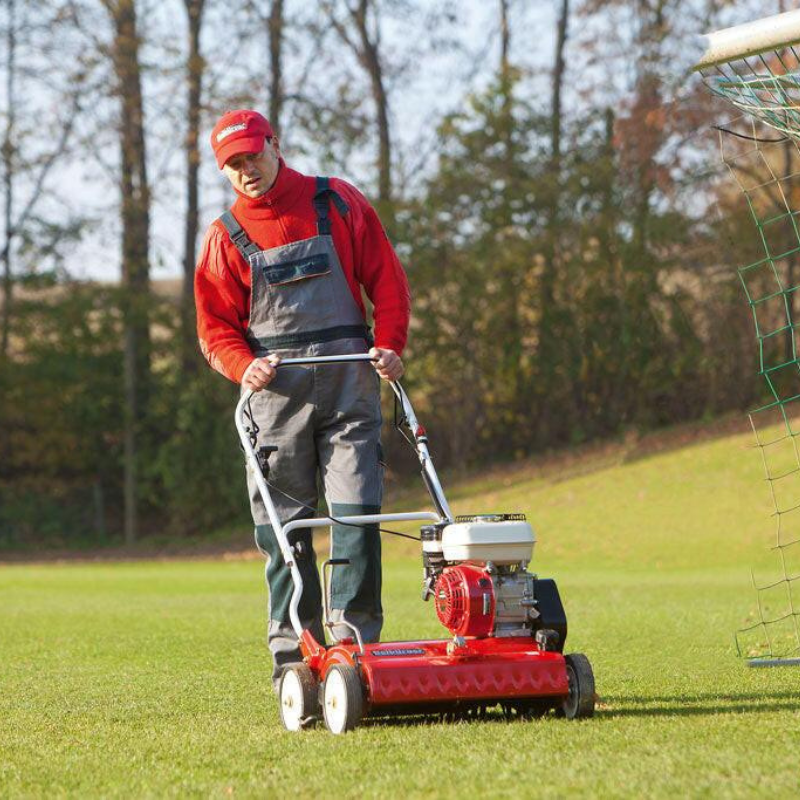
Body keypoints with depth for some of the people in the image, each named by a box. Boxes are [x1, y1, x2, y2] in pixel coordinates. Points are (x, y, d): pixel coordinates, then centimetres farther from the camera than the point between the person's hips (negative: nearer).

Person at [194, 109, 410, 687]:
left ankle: (355, 640, -5)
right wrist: (244, 366, -11)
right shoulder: (225, 236, 8)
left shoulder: (339, 204, 7)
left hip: (348, 380, -1)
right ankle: (293, 650, 7)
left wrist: (388, 346, -6)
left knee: (357, 511, -8)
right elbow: (215, 325, 8)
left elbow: (387, 279, 8)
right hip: (276, 388, 1)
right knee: (283, 521, 1)